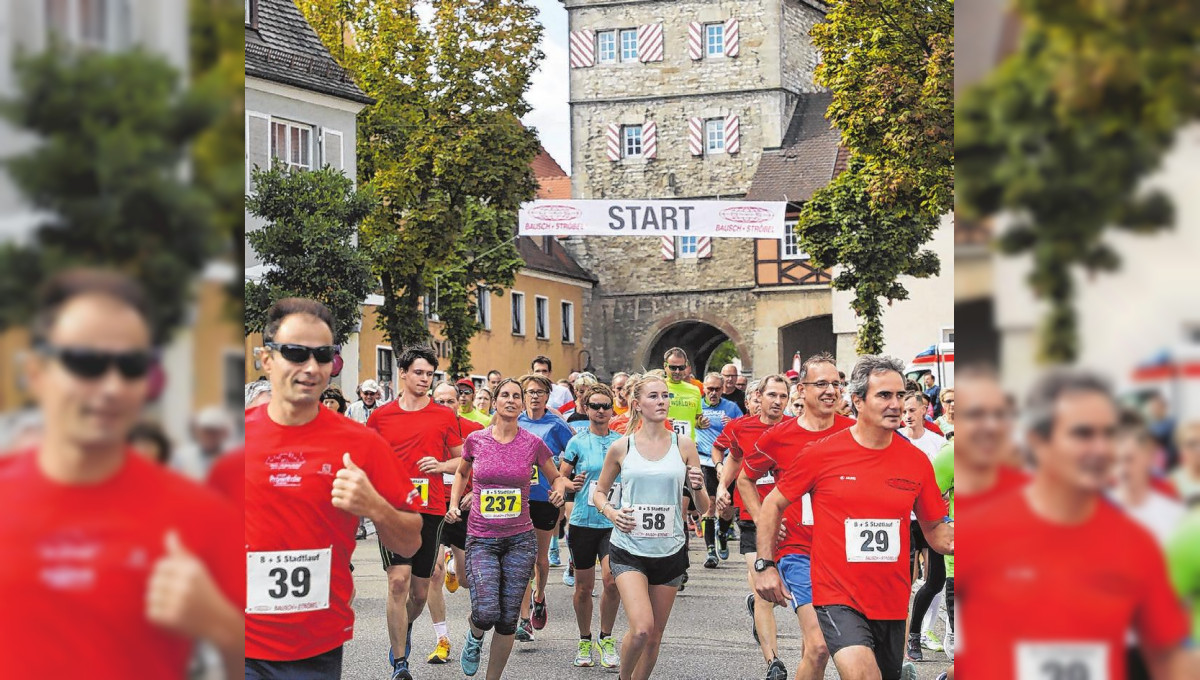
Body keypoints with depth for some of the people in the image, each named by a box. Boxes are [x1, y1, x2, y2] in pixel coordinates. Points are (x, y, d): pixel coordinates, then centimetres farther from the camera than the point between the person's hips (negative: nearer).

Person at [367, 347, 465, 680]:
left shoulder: (444, 416, 5)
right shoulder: (380, 415, 4)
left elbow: (463, 459, 12)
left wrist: (442, 465, -7)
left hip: (431, 511, 2)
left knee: (420, 591, 9)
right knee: (398, 580, -15)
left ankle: (404, 630, 43)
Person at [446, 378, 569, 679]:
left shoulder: (533, 444, -2)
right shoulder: (475, 439, -1)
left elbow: (556, 477, 12)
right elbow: (461, 473, 19)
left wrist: (559, 490, -10)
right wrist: (453, 504, 5)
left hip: (520, 539, 1)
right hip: (481, 539, -1)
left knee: (507, 620, 3)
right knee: (486, 612, -17)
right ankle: (474, 637, 20)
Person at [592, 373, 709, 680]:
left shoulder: (684, 445, 2)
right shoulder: (621, 447, 0)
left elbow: (703, 508, 6)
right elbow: (599, 491, 13)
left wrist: (697, 488, -16)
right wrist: (611, 512, -7)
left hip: (670, 551, 2)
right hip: (629, 550, -2)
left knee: (655, 636, 9)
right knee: (641, 628, -17)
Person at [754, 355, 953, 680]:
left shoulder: (916, 461, 2)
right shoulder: (822, 454, -7)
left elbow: (935, 530, 11)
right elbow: (773, 505, 4)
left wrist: (953, 540, -10)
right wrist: (765, 565, -2)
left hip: (892, 602, 4)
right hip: (838, 598, -4)